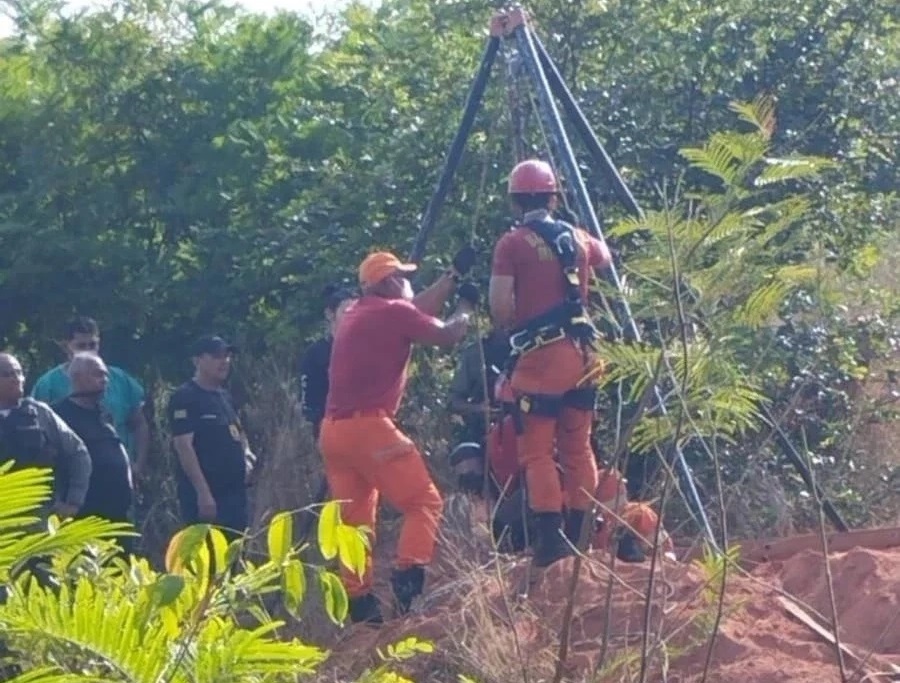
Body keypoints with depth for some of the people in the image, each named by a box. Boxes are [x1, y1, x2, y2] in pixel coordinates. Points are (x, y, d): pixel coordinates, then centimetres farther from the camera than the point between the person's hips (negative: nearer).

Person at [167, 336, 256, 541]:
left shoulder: (224, 397, 17)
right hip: (205, 493, -9)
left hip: (233, 490, 9)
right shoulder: (185, 398, -10)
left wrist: (246, 454, 7)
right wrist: (203, 492, -23)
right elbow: (184, 446, -17)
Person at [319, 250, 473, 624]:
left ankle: (359, 603, 7)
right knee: (424, 501, -4)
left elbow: (415, 310, 31)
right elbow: (446, 335, 2)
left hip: (332, 430, 8)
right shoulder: (394, 312, -5)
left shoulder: (354, 314, 19)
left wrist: (449, 280, 37)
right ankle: (407, 582, -19)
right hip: (369, 425, -8)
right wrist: (465, 310, 20)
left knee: (355, 518, 11)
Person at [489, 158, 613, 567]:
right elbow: (605, 259, 35)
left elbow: (499, 307, -12)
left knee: (537, 450, -3)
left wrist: (515, 328, 7)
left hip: (537, 355, -5)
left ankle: (550, 539, -12)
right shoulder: (578, 239, 12)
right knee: (578, 448, 12)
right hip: (580, 351, 5)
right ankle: (580, 535, 12)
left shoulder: (513, 244, -5)